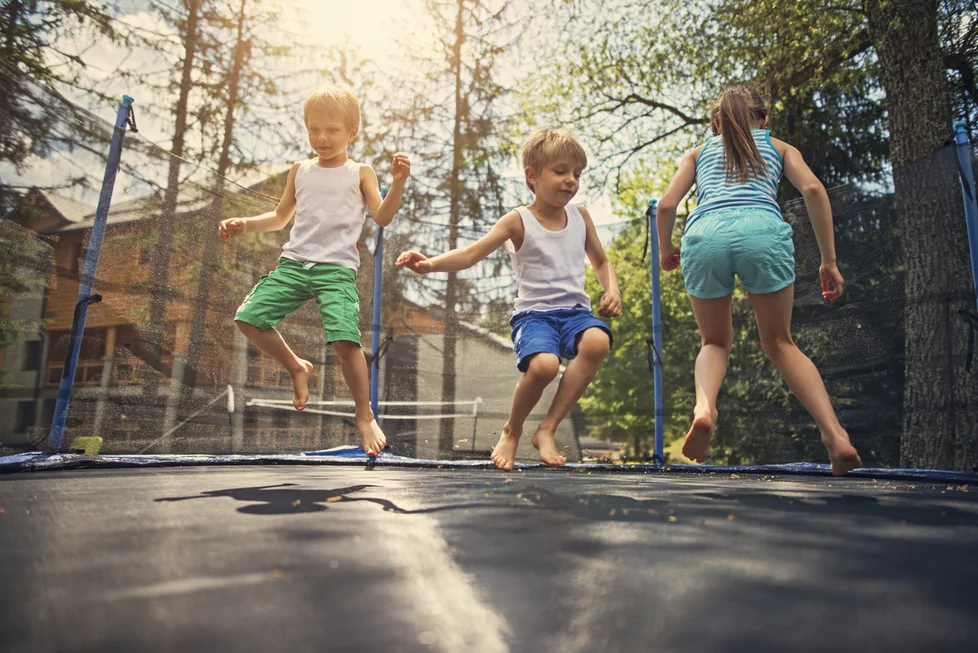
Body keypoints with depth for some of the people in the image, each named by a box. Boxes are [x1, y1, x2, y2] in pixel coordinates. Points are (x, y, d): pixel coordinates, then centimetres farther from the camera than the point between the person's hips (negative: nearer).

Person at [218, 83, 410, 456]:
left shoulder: (360, 173, 9)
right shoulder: (301, 171, 20)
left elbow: (382, 217, -3)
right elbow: (280, 217, 28)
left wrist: (398, 183, -16)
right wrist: (244, 225, 15)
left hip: (337, 269, -5)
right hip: (293, 263, 5)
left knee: (344, 339, -21)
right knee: (248, 318, -8)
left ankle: (365, 416, 0)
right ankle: (297, 368, 16)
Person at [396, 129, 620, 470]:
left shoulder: (580, 216, 13)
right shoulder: (518, 221, 0)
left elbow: (602, 262, 25)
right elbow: (471, 254, -10)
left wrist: (612, 290, 3)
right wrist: (429, 263, -27)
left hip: (575, 311, 4)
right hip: (534, 313, -4)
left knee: (597, 341, -32)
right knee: (543, 364, -34)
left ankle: (547, 429, -16)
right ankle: (511, 431, 1)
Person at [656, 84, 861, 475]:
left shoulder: (698, 153, 33)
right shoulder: (779, 147, 30)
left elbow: (666, 205, 18)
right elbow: (813, 189, 12)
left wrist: (665, 251, 34)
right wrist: (829, 260, 12)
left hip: (704, 234, 1)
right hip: (763, 230, 0)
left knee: (715, 342, 19)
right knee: (779, 343, 16)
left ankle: (704, 407, -12)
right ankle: (836, 436, 0)